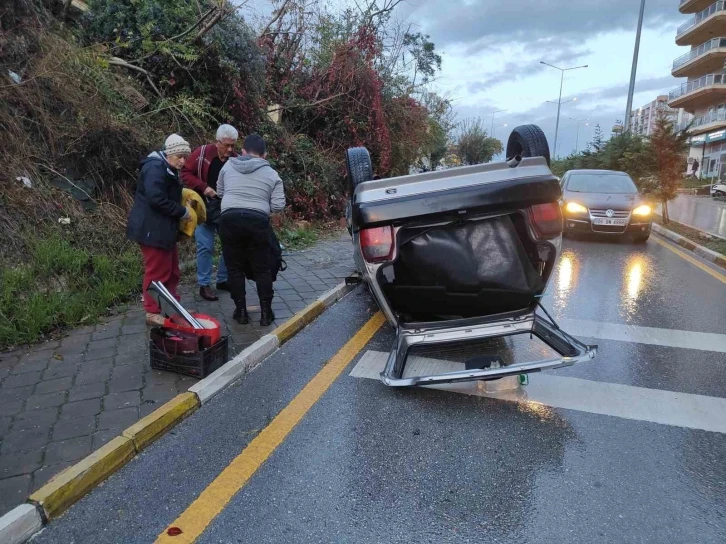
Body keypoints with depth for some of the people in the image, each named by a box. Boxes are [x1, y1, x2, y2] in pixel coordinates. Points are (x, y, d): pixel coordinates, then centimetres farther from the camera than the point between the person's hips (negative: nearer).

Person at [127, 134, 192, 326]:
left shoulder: (169, 170, 17)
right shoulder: (155, 168, -17)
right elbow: (156, 199, -27)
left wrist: (181, 208, 2)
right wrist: (182, 211, -18)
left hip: (164, 228, 11)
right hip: (152, 229, -11)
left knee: (172, 270, 17)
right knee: (157, 272, -3)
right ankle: (152, 313, 9)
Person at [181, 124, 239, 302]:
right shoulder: (201, 153, -10)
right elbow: (186, 174, -8)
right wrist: (203, 187, -20)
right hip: (204, 207, -3)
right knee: (206, 247, -3)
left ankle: (223, 280, 22)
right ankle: (204, 284, 9)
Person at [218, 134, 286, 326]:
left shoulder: (228, 166, 13)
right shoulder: (272, 174, 9)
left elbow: (220, 193, 24)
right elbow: (278, 206, 3)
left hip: (229, 219, 1)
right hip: (258, 221, -1)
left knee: (235, 268, 12)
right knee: (262, 269, 10)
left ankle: (241, 311, 16)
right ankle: (266, 312, 14)